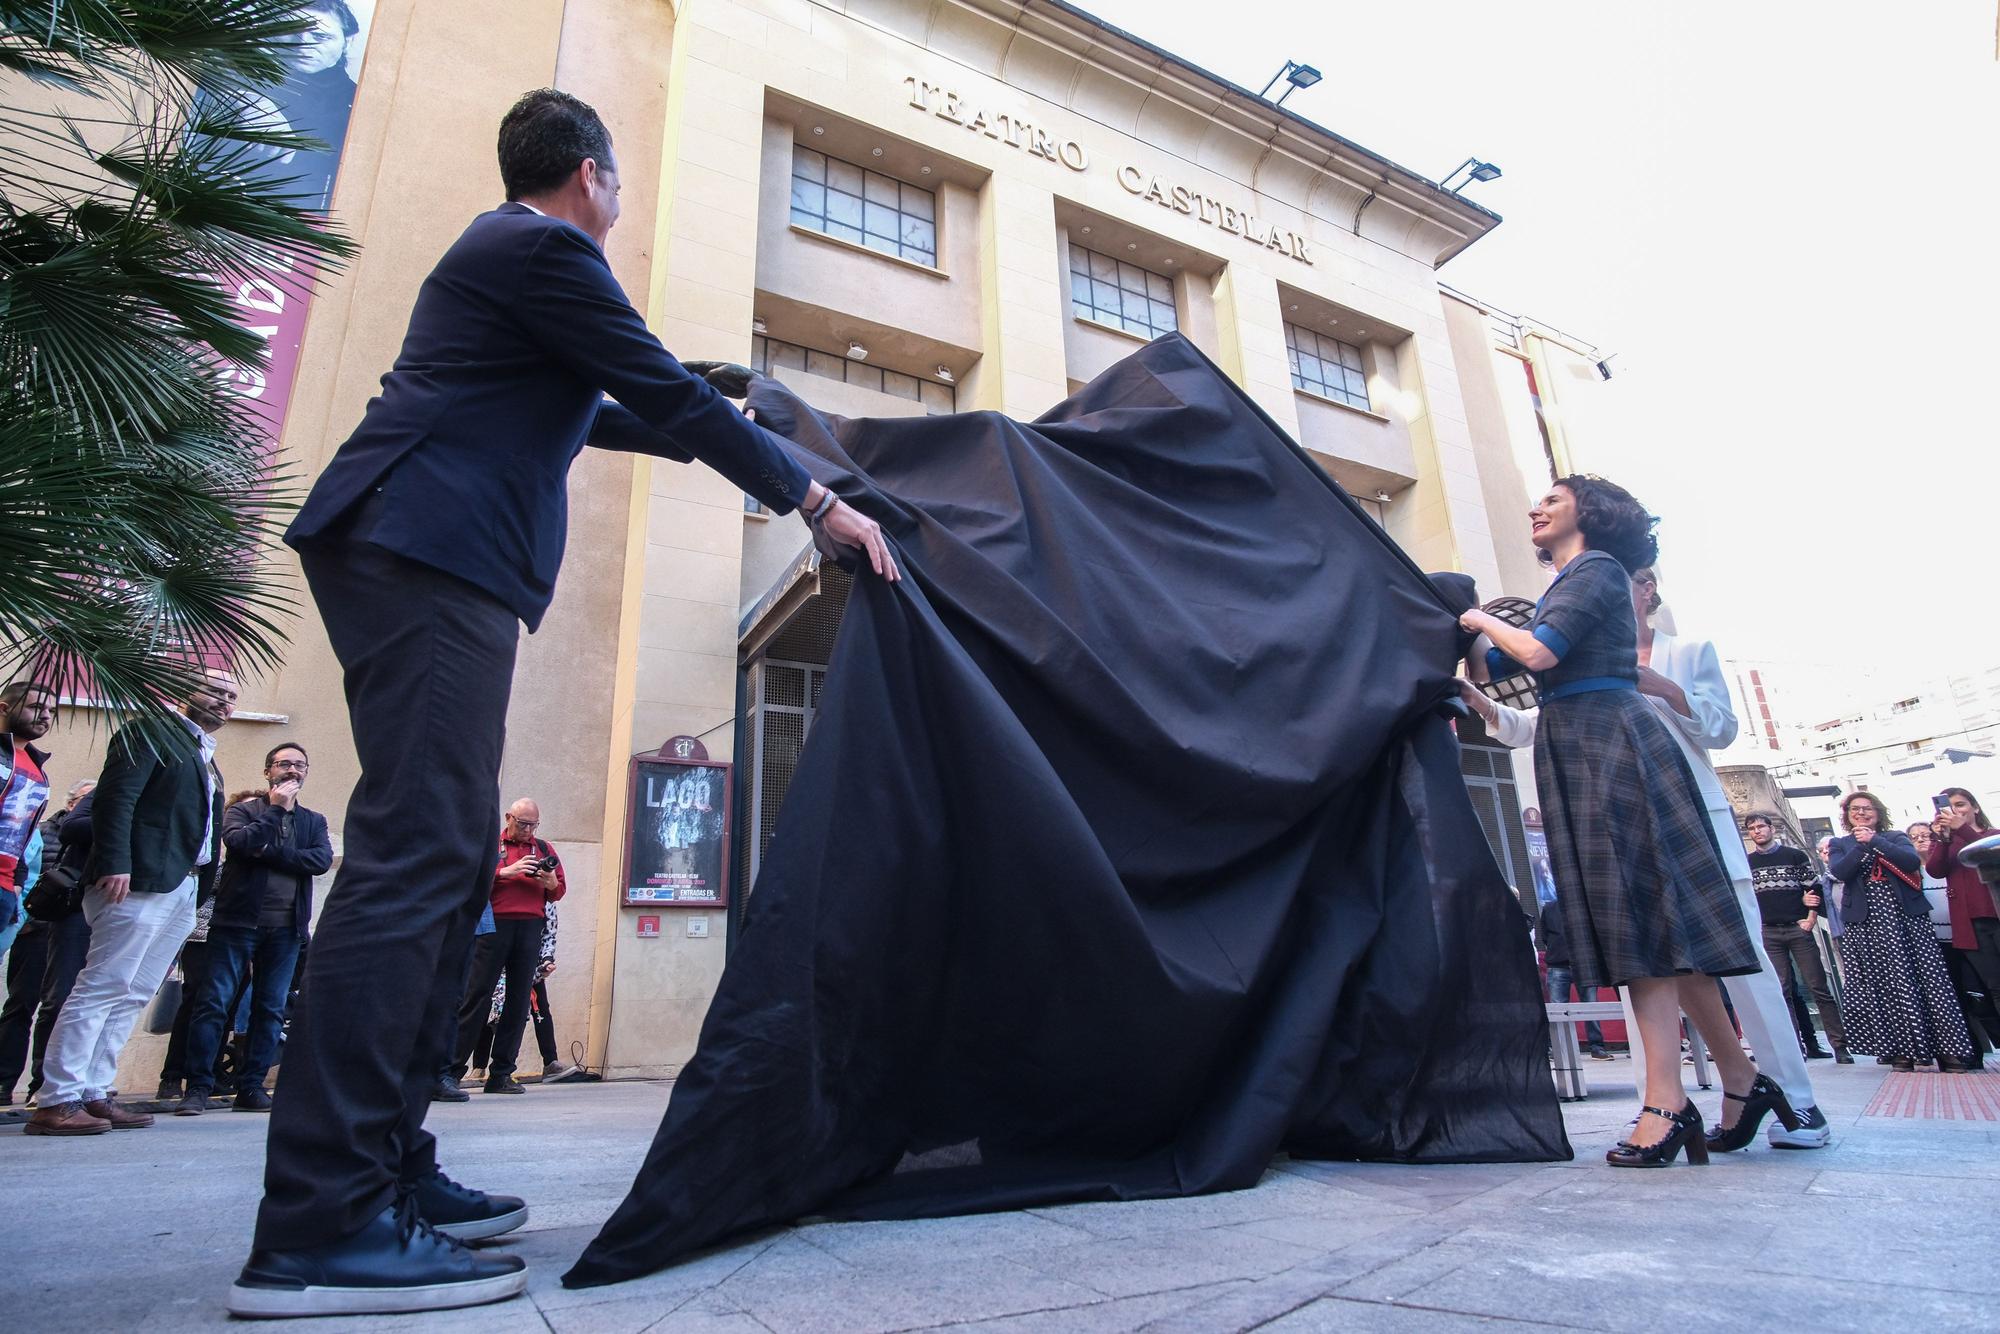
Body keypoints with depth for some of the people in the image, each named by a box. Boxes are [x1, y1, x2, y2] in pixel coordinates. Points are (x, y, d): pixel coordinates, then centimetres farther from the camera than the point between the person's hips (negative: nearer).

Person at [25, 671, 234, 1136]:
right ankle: (56, 1101, -3)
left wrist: (203, 884, 12)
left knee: (131, 997, 9)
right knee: (102, 988, -7)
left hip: (181, 891, 9)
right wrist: (114, 865, -22)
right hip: (141, 883, -8)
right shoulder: (150, 733, -1)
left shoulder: (206, 758, 25)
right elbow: (115, 796, -12)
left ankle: (93, 1094, 13)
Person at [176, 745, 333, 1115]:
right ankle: (197, 1088, 5)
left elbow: (322, 860, -3)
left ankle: (250, 1088, 12)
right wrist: (275, 809, -7)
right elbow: (239, 842, -13)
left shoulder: (313, 821, 16)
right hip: (238, 920, -2)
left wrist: (268, 852, -10)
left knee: (271, 1009, 4)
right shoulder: (243, 810, 9)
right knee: (214, 1003, -3)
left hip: (285, 928, 3)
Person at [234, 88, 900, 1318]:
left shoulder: (500, 251, 29)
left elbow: (585, 410, 37)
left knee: (447, 859, 6)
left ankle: (386, 1167, 11)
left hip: (419, 555, 10)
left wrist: (694, 426, 46)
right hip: (433, 555, -10)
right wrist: (818, 500, -3)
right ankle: (322, 1226, -13)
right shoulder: (547, 251, -2)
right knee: (418, 855, -16)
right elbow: (669, 396, -8)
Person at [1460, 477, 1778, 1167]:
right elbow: (1488, 668, 22)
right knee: (1658, 920, 8)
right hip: (1578, 754, 9)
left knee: (1641, 913, -12)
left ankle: (1667, 1102, -11)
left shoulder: (1598, 567, -2)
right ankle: (1741, 1078, 16)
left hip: (1610, 744, -9)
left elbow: (1540, 653, -17)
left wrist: (1485, 619, -1)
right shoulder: (1565, 587, 25)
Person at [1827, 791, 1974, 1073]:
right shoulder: (1840, 845, 14)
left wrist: (1875, 841, -13)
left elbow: (1912, 861, -6)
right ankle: (1904, 1049, 0)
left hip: (1908, 916, 1)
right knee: (1890, 984, -4)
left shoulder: (1896, 837, 15)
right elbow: (1839, 872, -6)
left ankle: (1949, 1049, 2)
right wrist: (1861, 846, -13)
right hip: (1865, 924, -1)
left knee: (1929, 978, -4)